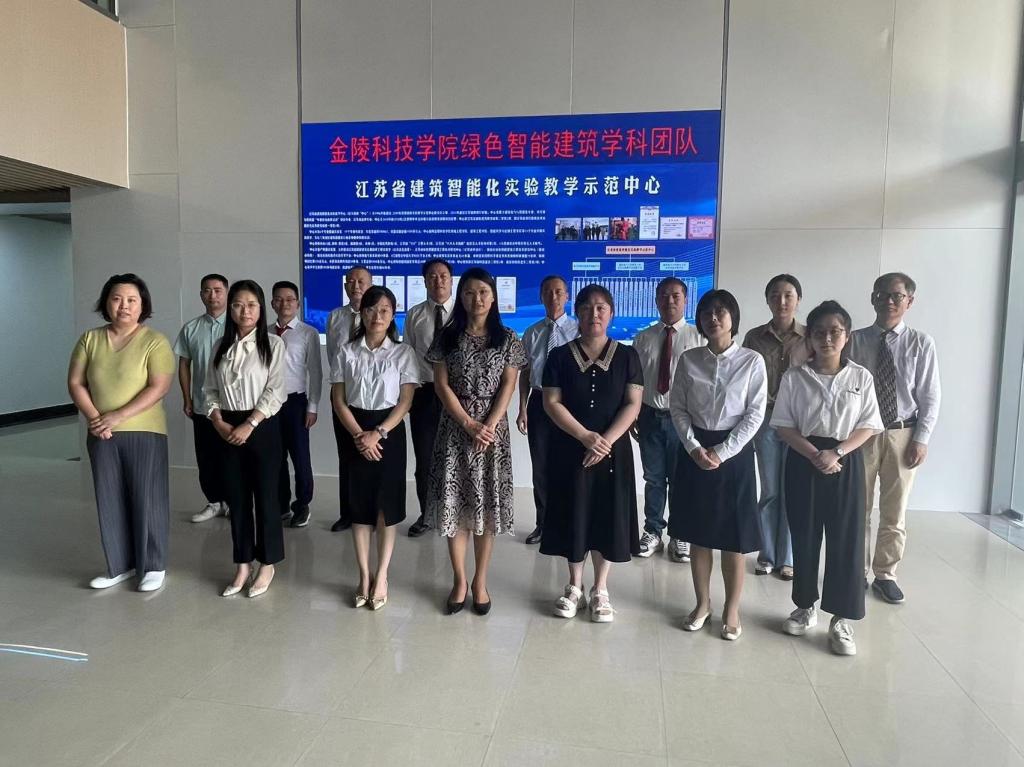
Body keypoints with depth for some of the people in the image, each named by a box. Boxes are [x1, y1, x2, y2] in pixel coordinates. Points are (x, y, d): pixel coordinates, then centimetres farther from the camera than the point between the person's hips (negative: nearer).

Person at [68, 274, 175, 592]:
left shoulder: (154, 341, -7)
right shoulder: (90, 339, 6)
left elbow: (159, 387, -14)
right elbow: (75, 383, 5)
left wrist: (120, 415, -19)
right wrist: (94, 418, -10)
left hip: (144, 433, -4)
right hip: (101, 435, 4)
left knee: (147, 499, 2)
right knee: (110, 500, 11)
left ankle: (153, 566, 16)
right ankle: (120, 565, 25)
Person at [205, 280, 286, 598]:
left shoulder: (273, 344, -5)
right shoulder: (221, 346, 9)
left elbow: (275, 392, -11)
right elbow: (211, 390, 9)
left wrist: (249, 425, -16)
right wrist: (220, 423, -6)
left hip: (262, 428, -4)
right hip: (227, 430, 4)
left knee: (265, 497, 3)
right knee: (237, 499, 10)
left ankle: (267, 565, 18)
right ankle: (243, 566, 22)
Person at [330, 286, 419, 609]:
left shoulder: (404, 352, -2)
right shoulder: (347, 351, 2)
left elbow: (405, 401, -5)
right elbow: (338, 400, 0)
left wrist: (378, 434, -15)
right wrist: (359, 435, -12)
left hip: (390, 432, -1)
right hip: (356, 434, 2)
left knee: (387, 504, 4)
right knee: (359, 503, 7)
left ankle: (381, 577, 17)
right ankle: (364, 576, 21)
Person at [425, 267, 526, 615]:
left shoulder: (507, 339, 3)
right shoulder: (447, 337, 2)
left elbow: (508, 386, -1)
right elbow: (441, 384, -3)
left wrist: (489, 425, -13)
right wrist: (469, 424, -11)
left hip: (493, 427, 0)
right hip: (455, 426, 0)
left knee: (487, 504, 4)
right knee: (454, 501, 2)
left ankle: (480, 581, 17)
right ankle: (459, 579, 16)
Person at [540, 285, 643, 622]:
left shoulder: (627, 356, 1)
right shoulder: (560, 356, 0)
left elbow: (633, 404, -4)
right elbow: (552, 403, -6)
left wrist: (607, 440, -16)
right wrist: (586, 437, -17)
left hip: (613, 450, 0)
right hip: (570, 449, 0)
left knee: (608, 516, 5)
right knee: (573, 515, 6)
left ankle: (600, 591, 21)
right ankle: (574, 587, 24)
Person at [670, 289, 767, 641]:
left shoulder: (752, 361, -5)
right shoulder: (688, 360, 2)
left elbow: (755, 414, -7)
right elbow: (678, 409, 2)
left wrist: (722, 452, -12)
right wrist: (695, 448, -11)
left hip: (734, 451, -2)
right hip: (695, 450, 2)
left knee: (733, 537, 5)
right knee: (697, 533, 11)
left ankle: (731, 610, 22)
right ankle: (702, 603, 27)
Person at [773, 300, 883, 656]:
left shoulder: (860, 377, -1)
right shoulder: (794, 377, -2)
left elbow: (868, 426, -1)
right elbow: (784, 426, -3)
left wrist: (836, 453, -15)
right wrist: (815, 455, -15)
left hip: (846, 462, 0)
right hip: (803, 462, 0)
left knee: (846, 539, 2)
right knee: (804, 536, 9)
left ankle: (841, 619, 13)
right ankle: (806, 607, 26)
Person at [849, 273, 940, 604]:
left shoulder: (921, 343, -2)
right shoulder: (856, 340, -3)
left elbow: (930, 397, -1)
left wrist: (921, 439, -7)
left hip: (902, 434, 0)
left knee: (894, 511, 11)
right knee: (857, 508, 10)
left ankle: (885, 575, 26)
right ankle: (857, 572, 25)